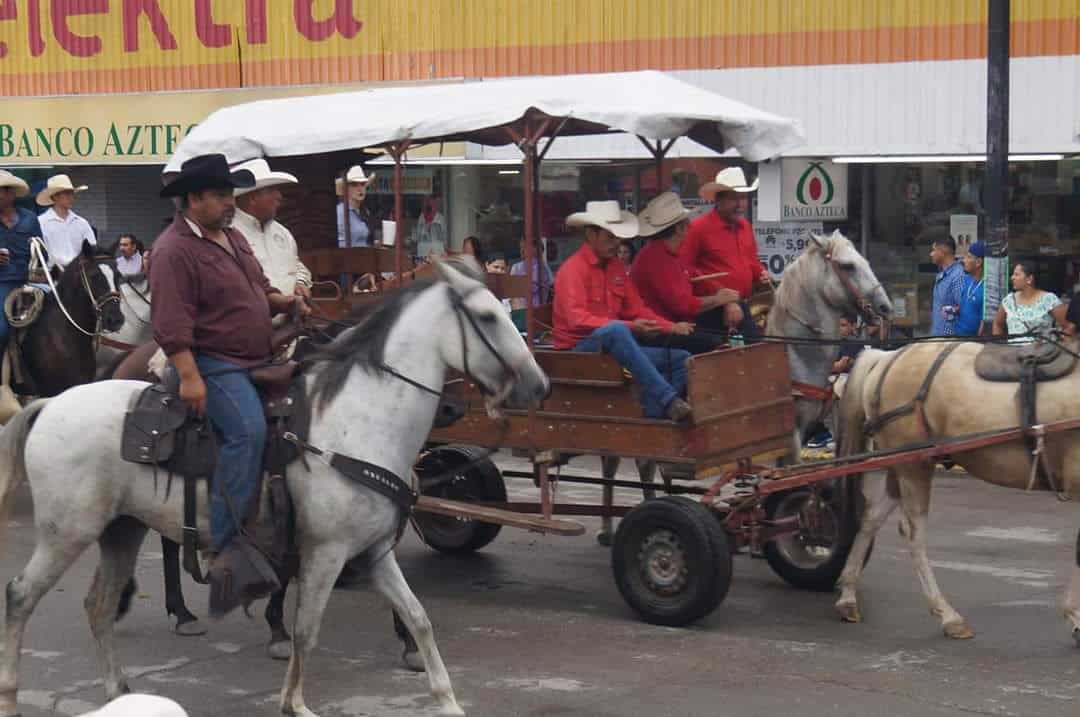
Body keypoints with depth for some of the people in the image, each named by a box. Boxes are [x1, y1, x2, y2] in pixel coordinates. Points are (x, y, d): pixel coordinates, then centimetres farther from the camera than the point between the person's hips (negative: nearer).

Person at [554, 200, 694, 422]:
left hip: (613, 348, 8)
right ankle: (669, 400, -44)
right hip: (579, 350, -8)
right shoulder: (573, 269, -10)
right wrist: (629, 327, -28)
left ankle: (654, 415, -24)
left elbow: (637, 309, 11)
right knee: (616, 330, -39)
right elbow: (577, 320, -22)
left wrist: (672, 327, -5)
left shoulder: (616, 267, 13)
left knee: (682, 359, -4)